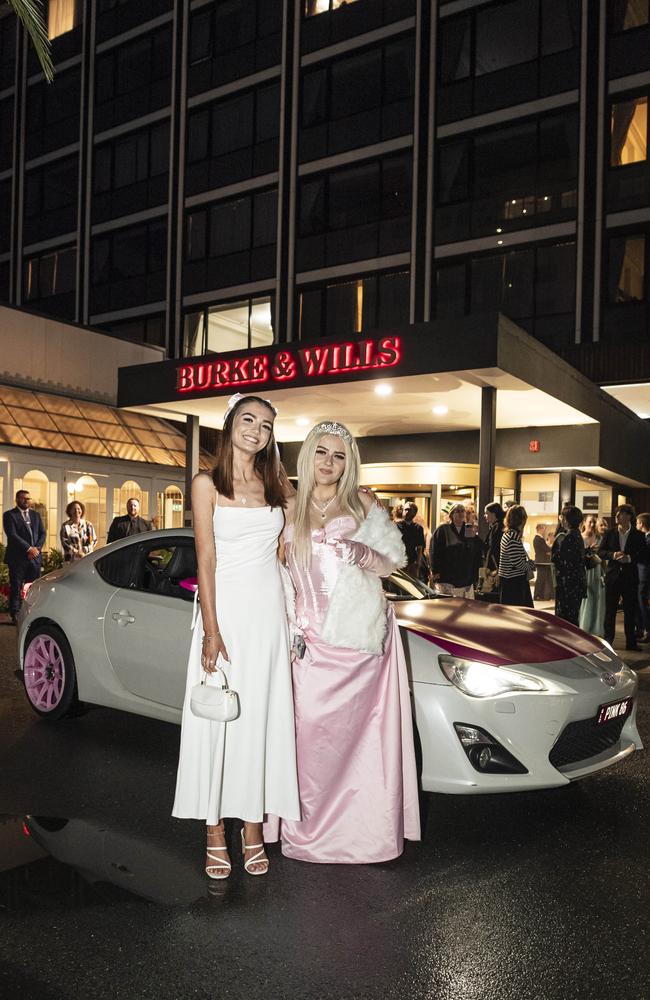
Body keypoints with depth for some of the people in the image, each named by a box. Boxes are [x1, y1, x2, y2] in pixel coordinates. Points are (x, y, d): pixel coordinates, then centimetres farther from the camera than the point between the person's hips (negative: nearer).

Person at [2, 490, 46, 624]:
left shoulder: (36, 515, 17)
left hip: (34, 557, 5)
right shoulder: (9, 515, 0)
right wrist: (29, 548, -16)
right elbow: (12, 535, -11)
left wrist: (37, 548, -5)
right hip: (17, 558, -5)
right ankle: (15, 616, 4)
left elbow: (42, 533, 12)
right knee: (16, 588, -1)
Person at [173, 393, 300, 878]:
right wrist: (211, 631, -12)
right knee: (217, 718, 1)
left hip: (270, 612, 3)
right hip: (225, 610, -3)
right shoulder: (207, 484, -1)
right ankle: (216, 834, 12)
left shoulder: (276, 485, 9)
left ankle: (253, 829, 16)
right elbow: (206, 560, -7)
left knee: (261, 718, 6)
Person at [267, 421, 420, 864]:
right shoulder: (291, 511, 11)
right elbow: (283, 573, 13)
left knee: (360, 731, -2)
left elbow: (394, 558, 6)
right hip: (313, 636, 1)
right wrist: (291, 627, 2)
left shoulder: (362, 504, 6)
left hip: (361, 634, -1)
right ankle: (311, 827, 10)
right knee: (312, 727, -4)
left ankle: (360, 826, 11)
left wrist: (364, 555, -14)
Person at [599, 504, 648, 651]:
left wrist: (629, 558, -18)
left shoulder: (638, 535, 0)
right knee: (610, 611, 6)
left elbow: (644, 556, -3)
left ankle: (631, 642, 13)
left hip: (630, 578, -1)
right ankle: (608, 640, 15)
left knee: (630, 611, 5)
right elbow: (600, 552, 3)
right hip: (612, 576, 1)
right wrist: (613, 555, -15)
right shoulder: (609, 533, 4)